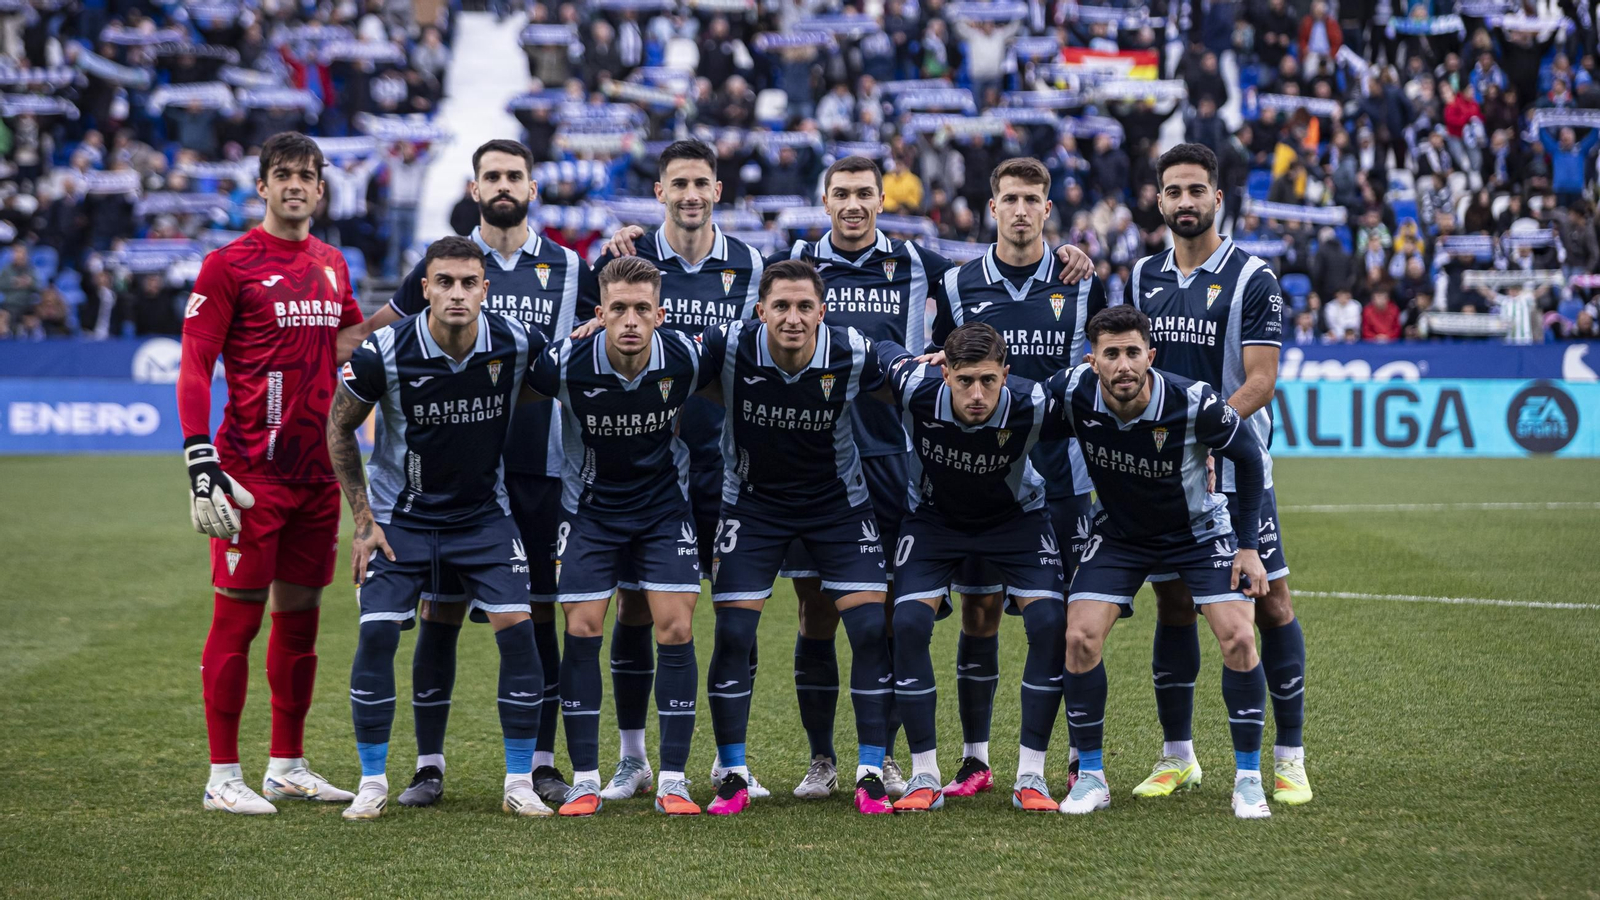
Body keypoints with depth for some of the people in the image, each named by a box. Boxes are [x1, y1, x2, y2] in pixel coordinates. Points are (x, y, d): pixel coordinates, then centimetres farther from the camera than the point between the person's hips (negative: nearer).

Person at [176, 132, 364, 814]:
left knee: (300, 614, 11)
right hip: (253, 472, -6)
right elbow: (194, 367, -8)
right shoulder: (229, 264, -5)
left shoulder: (331, 265, 15)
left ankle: (287, 766, 20)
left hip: (317, 471, 6)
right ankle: (223, 776, 2)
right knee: (239, 613, -4)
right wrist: (199, 461, -17)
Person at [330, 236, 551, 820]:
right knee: (377, 635, -11)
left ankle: (520, 783, 2)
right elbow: (339, 428, -4)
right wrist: (363, 520, -4)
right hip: (400, 514, -1)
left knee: (517, 629, -10)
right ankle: (373, 784, 5)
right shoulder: (384, 352, -19)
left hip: (485, 513, 1)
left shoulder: (516, 343, -15)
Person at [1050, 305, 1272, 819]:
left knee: (1238, 638, -16)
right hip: (1119, 533, 2)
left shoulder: (1193, 403, -29)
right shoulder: (1073, 394, -25)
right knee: (1081, 637, -14)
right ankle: (1090, 776, 1)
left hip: (1199, 528, -2)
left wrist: (1248, 546, -11)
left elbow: (1249, 457, -12)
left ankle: (1247, 779, -1)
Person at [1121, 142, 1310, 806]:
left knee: (1270, 602, -5)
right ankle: (1177, 756, 17)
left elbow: (1260, 380, -11)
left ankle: (1289, 759, 2)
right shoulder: (1143, 278, 11)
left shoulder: (1252, 278, -4)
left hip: (1236, 471, -4)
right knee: (1172, 606, 7)